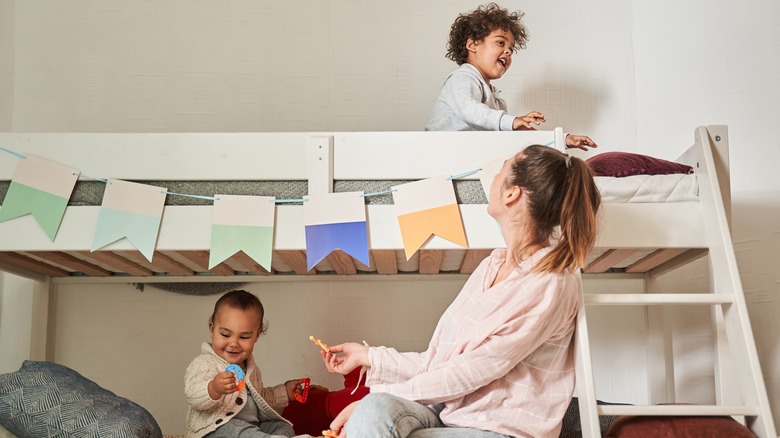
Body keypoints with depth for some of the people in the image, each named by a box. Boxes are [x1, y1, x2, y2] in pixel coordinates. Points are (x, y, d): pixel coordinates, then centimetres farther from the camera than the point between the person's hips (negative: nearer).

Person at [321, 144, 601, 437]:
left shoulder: (550, 286, -15)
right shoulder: (493, 265, 12)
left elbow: (471, 372, -17)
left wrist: (375, 399, -15)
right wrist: (369, 356, 12)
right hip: (447, 412, 6)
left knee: (375, 408, -27)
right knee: (377, 409, -26)